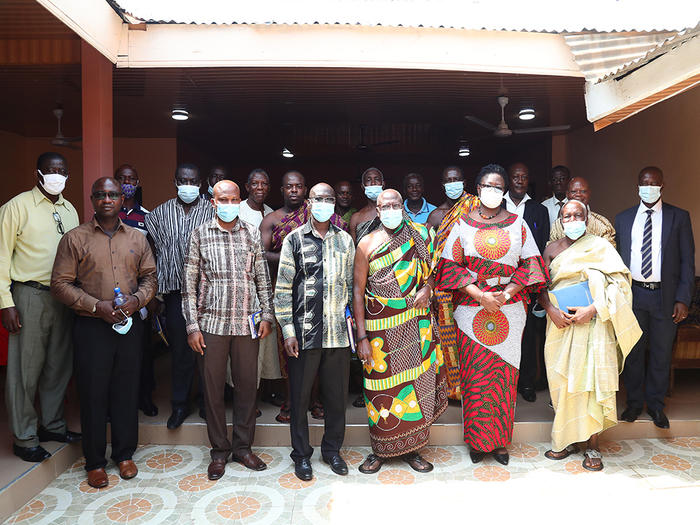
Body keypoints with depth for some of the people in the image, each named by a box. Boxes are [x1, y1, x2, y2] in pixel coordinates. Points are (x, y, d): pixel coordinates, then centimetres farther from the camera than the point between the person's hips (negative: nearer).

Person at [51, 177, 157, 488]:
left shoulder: (137, 239, 9)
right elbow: (60, 284, -4)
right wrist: (97, 306, -15)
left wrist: (137, 299, -10)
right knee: (93, 393, 5)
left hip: (130, 325, 3)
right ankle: (95, 462, 22)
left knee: (127, 391, 10)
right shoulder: (74, 239, 0)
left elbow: (150, 276, 10)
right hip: (91, 326, -2)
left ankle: (124, 454, 27)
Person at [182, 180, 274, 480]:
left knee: (247, 385, 8)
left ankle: (243, 447, 26)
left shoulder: (252, 233, 6)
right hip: (212, 323, -1)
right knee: (213, 387, 7)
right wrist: (192, 325, -3)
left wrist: (267, 316, 3)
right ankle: (219, 451, 24)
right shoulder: (200, 235, 2)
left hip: (247, 323, 1)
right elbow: (189, 284, 1)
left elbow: (263, 278, 8)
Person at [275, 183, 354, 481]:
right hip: (303, 333, -2)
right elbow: (283, 288, -1)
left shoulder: (345, 240, 10)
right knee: (300, 396, 8)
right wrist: (288, 330, -7)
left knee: (337, 395, 11)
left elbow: (351, 284, 13)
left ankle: (332, 450, 31)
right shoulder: (294, 239, 1)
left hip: (338, 332, 3)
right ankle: (301, 454, 27)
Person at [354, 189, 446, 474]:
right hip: (380, 326, -2)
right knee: (382, 387, 4)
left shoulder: (421, 236, 5)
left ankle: (411, 449, 23)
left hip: (416, 324, 2)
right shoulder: (367, 244, 0)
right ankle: (380, 450, 23)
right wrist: (362, 337, -7)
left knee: (416, 381, 6)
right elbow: (358, 291, -1)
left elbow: (432, 271, 18)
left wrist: (427, 288, -6)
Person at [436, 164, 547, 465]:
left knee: (504, 374, 5)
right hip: (471, 309, -1)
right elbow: (452, 265, 0)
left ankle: (500, 440, 21)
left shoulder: (517, 224, 8)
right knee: (474, 375, 2)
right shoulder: (462, 223, 5)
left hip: (510, 309, 1)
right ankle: (477, 440, 19)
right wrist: (480, 295, -12)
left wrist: (506, 294, -11)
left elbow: (528, 264, 3)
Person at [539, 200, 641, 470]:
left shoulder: (600, 246, 3)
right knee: (562, 380, 3)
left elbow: (619, 283, -6)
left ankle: (591, 445, 6)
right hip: (561, 323, 3)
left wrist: (593, 309, -16)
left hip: (593, 324, -3)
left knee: (591, 380, -4)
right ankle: (566, 440, 15)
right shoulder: (552, 249, 12)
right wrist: (551, 310, -10)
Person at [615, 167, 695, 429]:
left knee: (661, 353, 9)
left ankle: (656, 405, 26)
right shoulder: (623, 219, 8)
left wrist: (683, 299, -8)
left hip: (664, 296, -1)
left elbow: (687, 260, 0)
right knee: (632, 351, 9)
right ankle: (634, 402, 25)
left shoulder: (679, 217, 3)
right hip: (632, 294, 1)